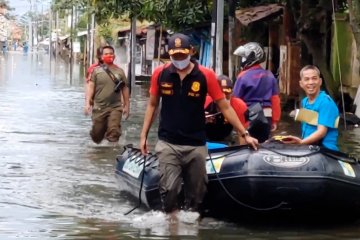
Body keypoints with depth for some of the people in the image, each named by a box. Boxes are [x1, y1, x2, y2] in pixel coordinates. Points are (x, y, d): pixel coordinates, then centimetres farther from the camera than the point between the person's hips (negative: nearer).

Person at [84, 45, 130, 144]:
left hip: (115, 107, 0)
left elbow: (125, 89, 10)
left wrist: (127, 105, 10)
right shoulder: (96, 70, 0)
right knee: (96, 135, 9)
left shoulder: (119, 71, 6)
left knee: (114, 132, -17)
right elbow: (90, 87, -4)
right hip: (99, 108, 0)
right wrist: (87, 103, -14)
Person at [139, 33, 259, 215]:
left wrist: (244, 134, -1)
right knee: (168, 188, -11)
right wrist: (143, 135, 8)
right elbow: (152, 105, 11)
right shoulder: (160, 74, -2)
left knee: (196, 192, 8)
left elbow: (225, 107, 0)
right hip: (168, 143, 0)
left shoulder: (206, 75, -6)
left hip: (196, 145, 0)